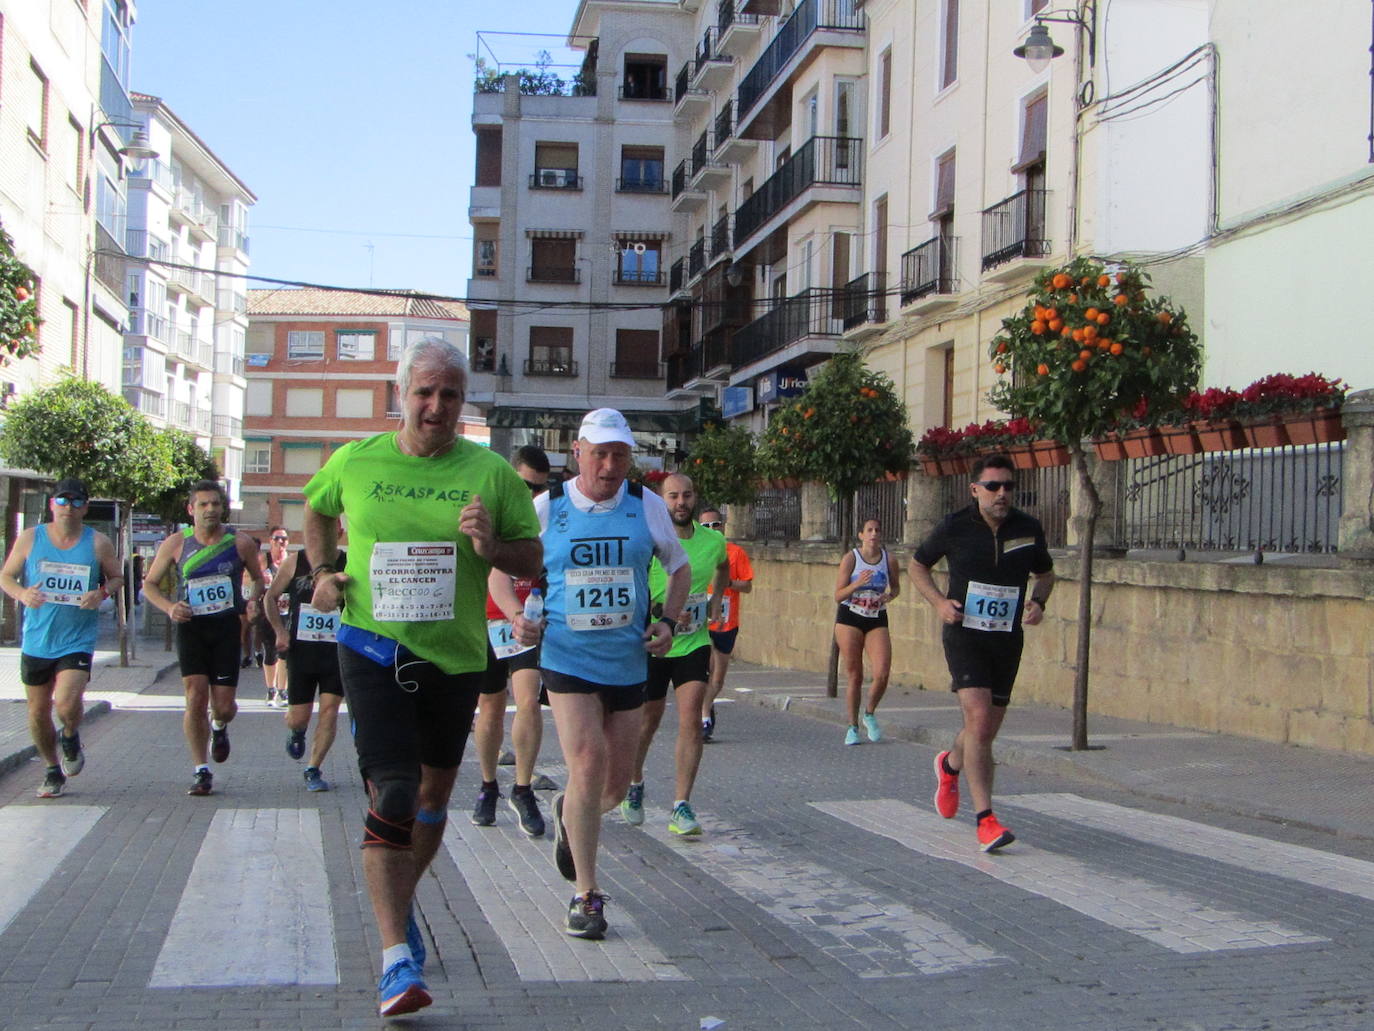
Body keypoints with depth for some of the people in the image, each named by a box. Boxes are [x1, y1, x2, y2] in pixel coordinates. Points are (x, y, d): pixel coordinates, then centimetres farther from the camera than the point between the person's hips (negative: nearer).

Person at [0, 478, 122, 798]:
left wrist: (102, 593, -14)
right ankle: (53, 771, 31)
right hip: (36, 640, 3)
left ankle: (70, 737, 15)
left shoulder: (98, 543, -2)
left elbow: (117, 577, 8)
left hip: (78, 640, -2)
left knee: (67, 702, -21)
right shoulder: (30, 538, 1)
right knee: (38, 711, 9)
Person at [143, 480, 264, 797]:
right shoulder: (176, 544, 0)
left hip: (227, 628, 0)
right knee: (196, 698, -10)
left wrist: (252, 601, -6)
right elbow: (150, 584, 8)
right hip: (191, 627, 0)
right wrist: (169, 607, -10)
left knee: (223, 706, -1)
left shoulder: (241, 543, 0)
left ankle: (219, 728, 38)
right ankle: (201, 772, 1)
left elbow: (258, 580, 15)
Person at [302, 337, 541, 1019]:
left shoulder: (490, 473, -4)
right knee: (391, 796, -14)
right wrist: (322, 570, 5)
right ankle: (396, 956, -13)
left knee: (434, 794, 17)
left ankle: (400, 902, 42)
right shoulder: (354, 462, -2)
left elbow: (533, 562, 1)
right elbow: (316, 510, 20)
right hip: (373, 650, -2)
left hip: (455, 657, 2)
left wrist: (492, 546, -19)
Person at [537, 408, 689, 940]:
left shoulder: (647, 506, 2)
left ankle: (568, 813, 45)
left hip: (628, 660, 3)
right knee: (587, 765, -16)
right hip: (567, 657, -3)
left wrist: (668, 621, 1)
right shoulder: (547, 507, -2)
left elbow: (680, 568, 16)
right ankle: (586, 894, -3)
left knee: (615, 786, 8)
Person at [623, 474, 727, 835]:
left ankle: (681, 806, -6)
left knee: (691, 720, -10)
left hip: (694, 643, 2)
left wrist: (716, 598, 8)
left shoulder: (713, 541, 0)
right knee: (648, 720, 11)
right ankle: (635, 785, 38)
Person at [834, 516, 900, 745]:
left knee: (882, 673, -13)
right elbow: (838, 595, -7)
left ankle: (869, 714, 14)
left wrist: (890, 595, -5)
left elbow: (896, 586, 18)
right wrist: (857, 584, -24)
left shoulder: (889, 560, 1)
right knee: (854, 676, 1)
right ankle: (853, 727, 15)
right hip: (849, 618, -2)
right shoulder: (850, 558, -6)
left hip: (877, 622, 2)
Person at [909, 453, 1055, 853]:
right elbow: (917, 565, 8)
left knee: (988, 730, 12)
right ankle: (985, 820, -16)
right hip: (964, 634, -4)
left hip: (1007, 639, 4)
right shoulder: (954, 527, -7)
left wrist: (1038, 602, -3)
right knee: (978, 718, -19)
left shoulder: (1028, 528, 1)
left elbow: (1045, 572, 18)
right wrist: (939, 601, -9)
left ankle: (950, 766, 46)